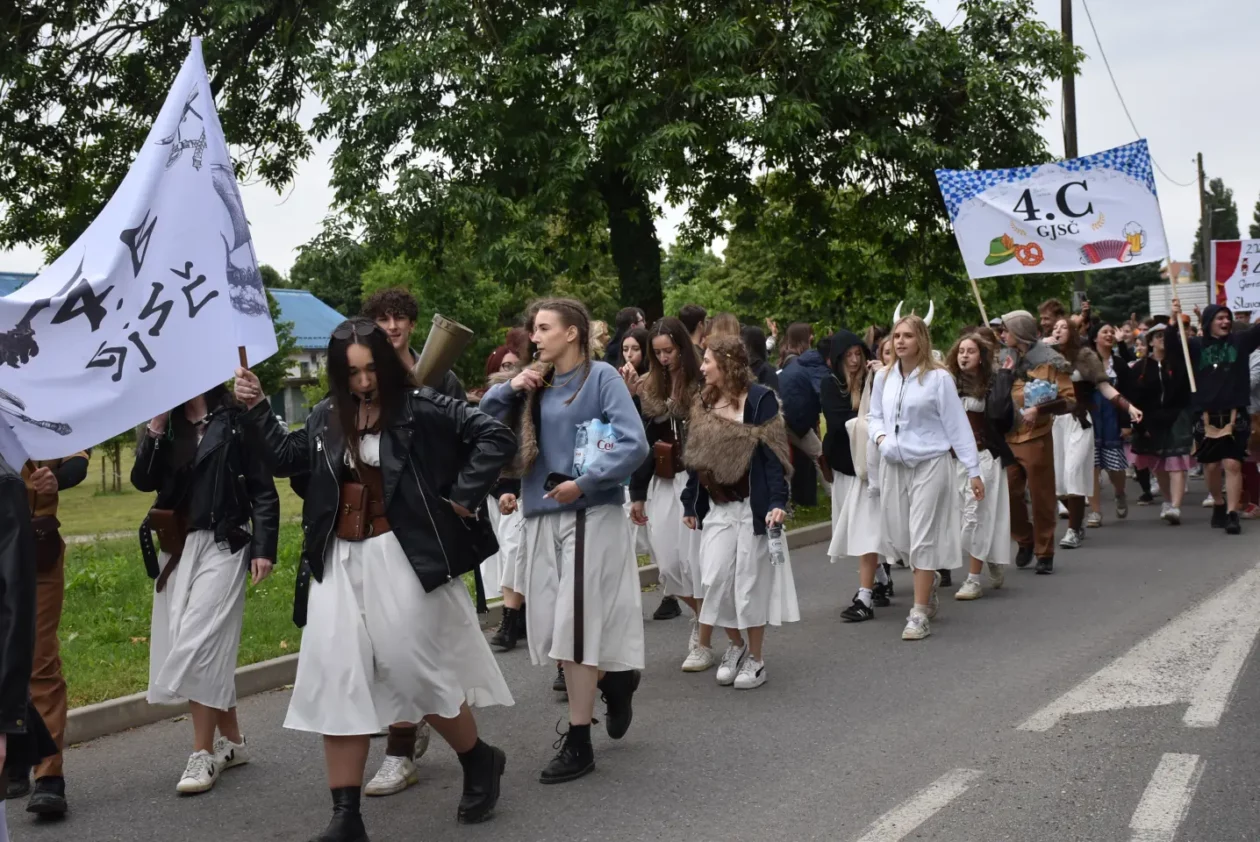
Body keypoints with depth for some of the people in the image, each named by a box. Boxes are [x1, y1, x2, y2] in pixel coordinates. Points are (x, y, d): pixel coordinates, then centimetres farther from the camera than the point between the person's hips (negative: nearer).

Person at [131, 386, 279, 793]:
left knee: (198, 644, -11)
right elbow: (143, 481, -1)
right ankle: (231, 741, 22)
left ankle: (204, 752, -2)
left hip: (221, 546, -6)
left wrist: (263, 548, -12)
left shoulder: (237, 422, -6)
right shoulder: (168, 424, 11)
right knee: (199, 647, 9)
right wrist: (156, 427, -10)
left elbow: (264, 492, -7)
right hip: (177, 548, 6)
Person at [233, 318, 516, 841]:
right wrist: (256, 409, 12)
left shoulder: (419, 409, -8)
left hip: (401, 558, -5)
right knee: (337, 682, 1)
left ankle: (481, 762, 28)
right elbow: (284, 458, 22)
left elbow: (496, 438, -9)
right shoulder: (327, 417, 8)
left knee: (416, 671, 1)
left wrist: (462, 497, -12)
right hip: (339, 562, 5)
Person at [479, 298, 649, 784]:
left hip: (590, 516, -6)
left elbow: (634, 445, -15)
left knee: (575, 625, -5)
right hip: (543, 517, 6)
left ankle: (579, 743, 4)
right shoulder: (536, 385, 11)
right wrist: (508, 390, -3)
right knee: (554, 628, 8)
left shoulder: (601, 377, -7)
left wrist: (583, 482, -17)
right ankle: (614, 680, 35)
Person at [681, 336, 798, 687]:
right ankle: (735, 644, 22)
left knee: (751, 579, 1)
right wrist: (690, 504, 13)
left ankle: (755, 658, 14)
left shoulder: (759, 400, -9)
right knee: (716, 578, 1)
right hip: (717, 507, 5)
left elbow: (774, 455, -13)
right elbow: (695, 458, 14)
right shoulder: (704, 404, 10)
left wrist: (777, 502, -21)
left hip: (751, 506, -5)